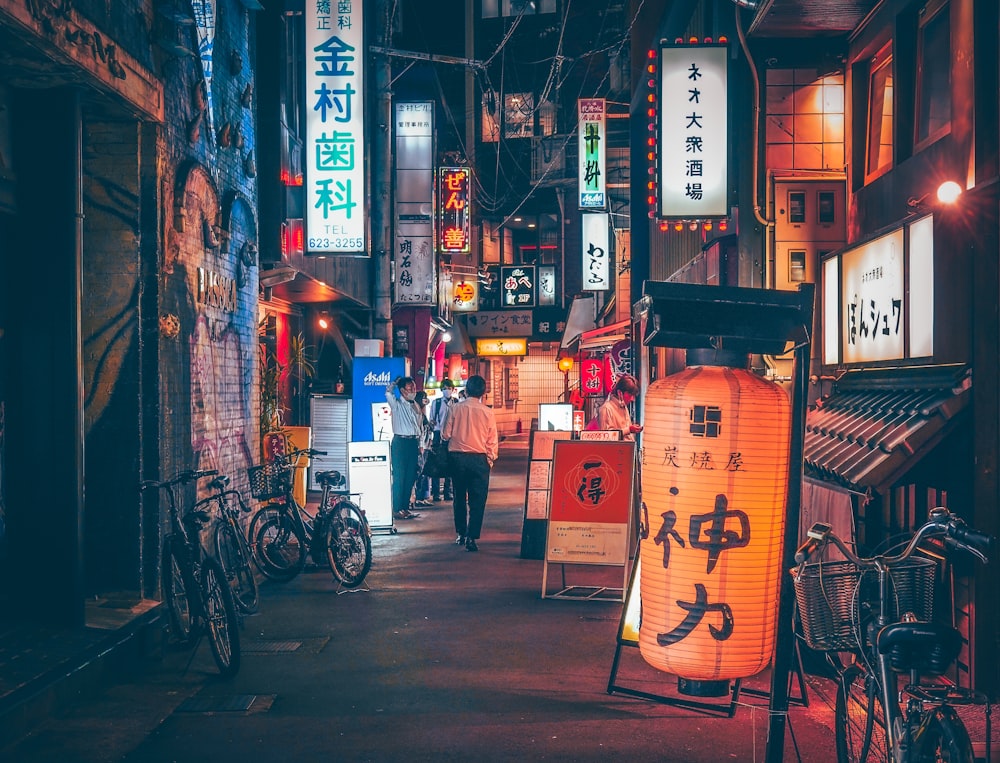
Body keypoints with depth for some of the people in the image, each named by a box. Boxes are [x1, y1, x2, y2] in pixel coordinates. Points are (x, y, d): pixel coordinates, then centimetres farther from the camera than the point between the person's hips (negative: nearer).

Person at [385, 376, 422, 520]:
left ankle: (405, 508, 16)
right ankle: (396, 509, -1)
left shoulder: (413, 407, 15)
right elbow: (388, 392, -19)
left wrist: (419, 445, 16)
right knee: (399, 477, -5)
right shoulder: (397, 404, -3)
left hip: (413, 442, 7)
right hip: (400, 442, -7)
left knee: (410, 477, 8)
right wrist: (397, 381, -1)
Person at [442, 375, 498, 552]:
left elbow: (446, 434, -1)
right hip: (479, 459, -2)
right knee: (477, 500, 2)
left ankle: (461, 534, 26)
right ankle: (472, 538, -5)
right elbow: (492, 441, -2)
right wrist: (491, 459, 12)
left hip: (457, 457, 2)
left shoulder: (456, 408, -4)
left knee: (459, 497, 16)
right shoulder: (487, 412, -6)